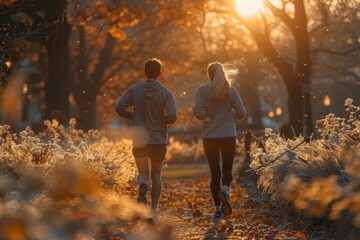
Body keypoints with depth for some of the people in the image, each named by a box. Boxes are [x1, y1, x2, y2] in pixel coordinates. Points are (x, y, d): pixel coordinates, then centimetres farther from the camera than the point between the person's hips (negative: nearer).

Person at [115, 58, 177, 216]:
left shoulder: (134, 90, -2)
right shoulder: (166, 93, -7)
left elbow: (120, 108, -9)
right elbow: (172, 116, -16)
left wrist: (133, 116, 7)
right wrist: (162, 120, 7)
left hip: (139, 139, 0)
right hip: (159, 139, 0)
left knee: (143, 172, 10)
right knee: (156, 175, 13)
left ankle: (143, 188, -24)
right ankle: (154, 208, 8)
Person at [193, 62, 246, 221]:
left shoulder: (203, 90, -5)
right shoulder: (231, 90, -1)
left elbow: (198, 112, -14)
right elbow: (241, 112, -5)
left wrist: (206, 116, 6)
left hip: (210, 137, 0)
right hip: (229, 136, 0)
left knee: (215, 172, 8)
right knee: (227, 170, 12)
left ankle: (218, 209, 5)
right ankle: (225, 190, -20)